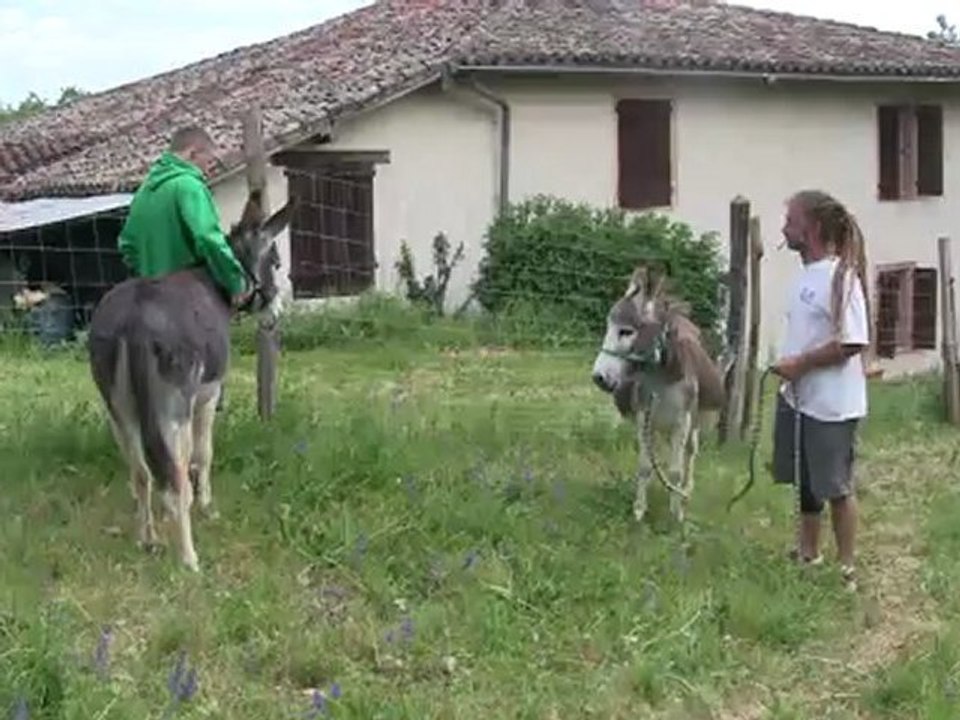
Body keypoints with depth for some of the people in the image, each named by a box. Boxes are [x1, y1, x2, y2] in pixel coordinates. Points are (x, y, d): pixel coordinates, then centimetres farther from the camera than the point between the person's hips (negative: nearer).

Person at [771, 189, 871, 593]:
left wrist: (800, 364, -19)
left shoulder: (840, 276, -19)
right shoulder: (806, 274, 8)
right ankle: (808, 556, 34)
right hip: (797, 400, 9)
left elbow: (852, 343, -23)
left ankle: (845, 568, 17)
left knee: (836, 487, 4)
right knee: (806, 483, 19)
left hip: (831, 406, -8)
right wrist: (790, 370, 10)